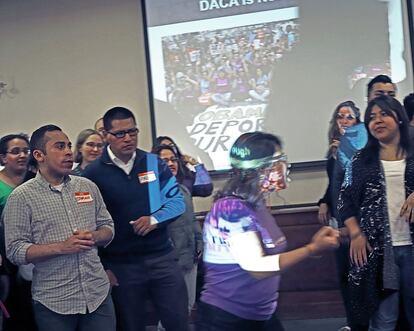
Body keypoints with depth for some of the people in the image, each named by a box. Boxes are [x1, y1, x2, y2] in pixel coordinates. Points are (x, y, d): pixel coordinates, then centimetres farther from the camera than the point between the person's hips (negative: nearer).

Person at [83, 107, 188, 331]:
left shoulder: (154, 163, 4)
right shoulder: (93, 173, -5)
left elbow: (177, 201, 5)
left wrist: (155, 219, -15)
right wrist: (101, 267, -6)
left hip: (161, 257, 2)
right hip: (120, 265, -2)